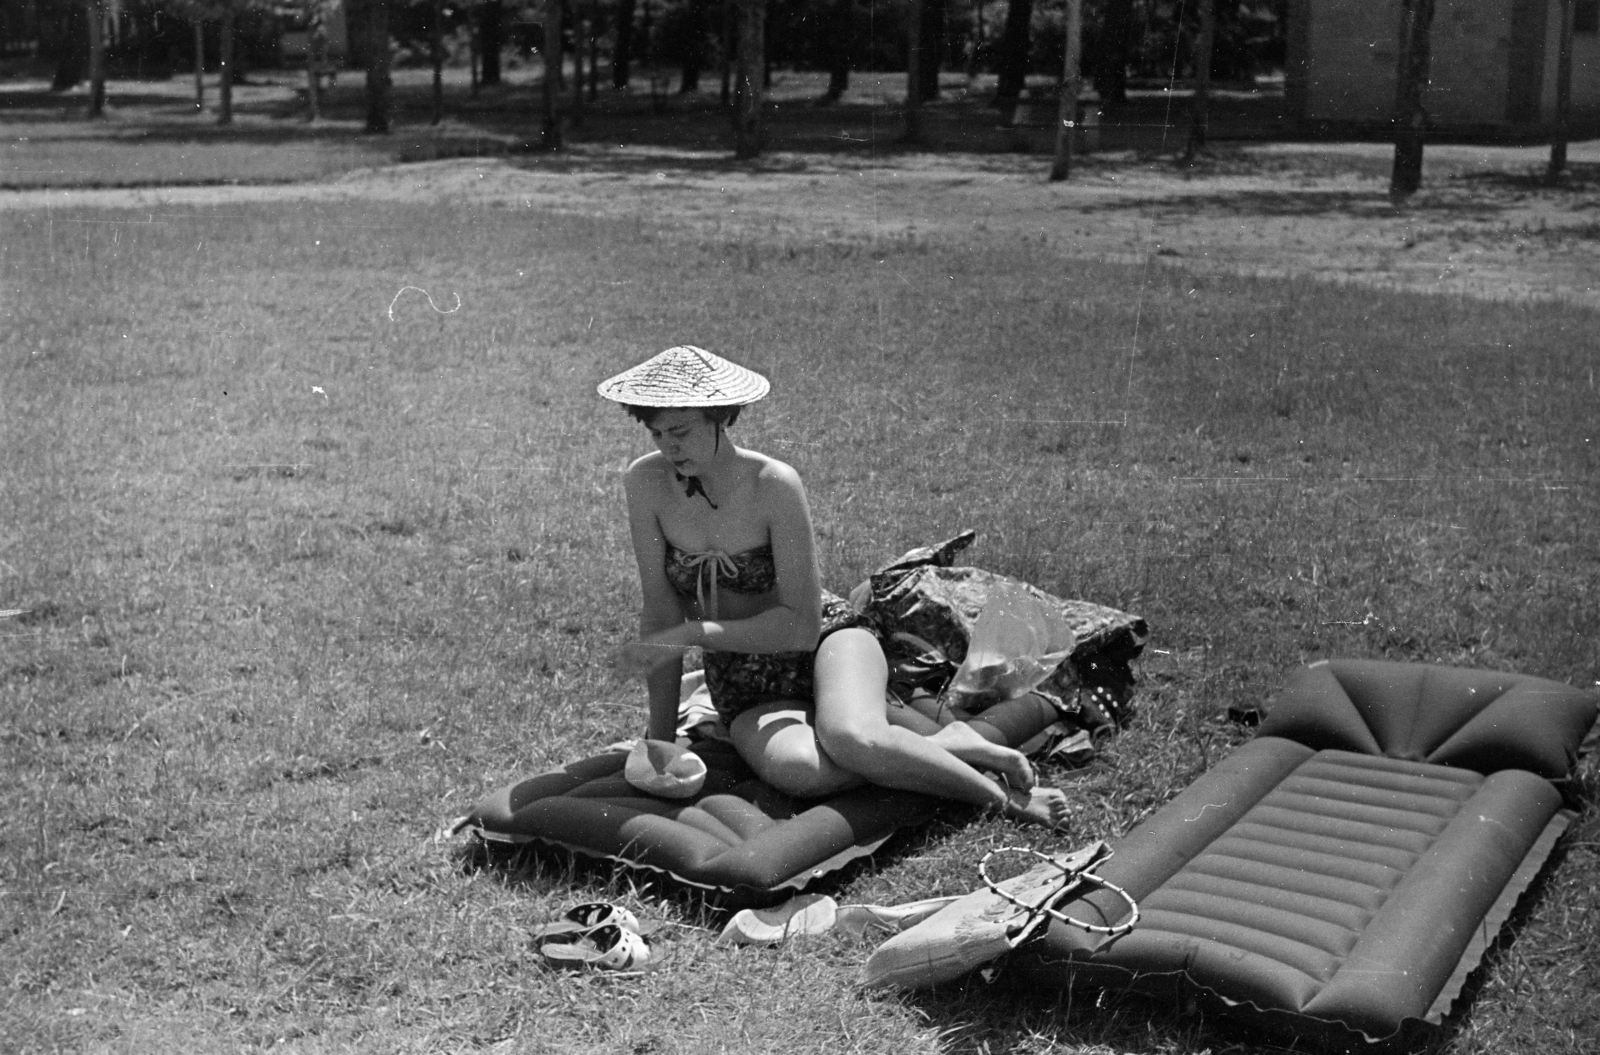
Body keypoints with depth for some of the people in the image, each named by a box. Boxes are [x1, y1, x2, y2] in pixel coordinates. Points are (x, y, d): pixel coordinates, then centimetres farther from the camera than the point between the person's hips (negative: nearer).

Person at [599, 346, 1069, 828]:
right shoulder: (646, 481, -10)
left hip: (829, 636, -2)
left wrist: (692, 635, -23)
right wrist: (660, 739, -5)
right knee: (796, 769, -34)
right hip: (746, 689, 2)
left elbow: (801, 624, -17)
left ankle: (999, 794, -13)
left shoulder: (774, 484, -19)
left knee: (850, 739, -37)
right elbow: (660, 614, -6)